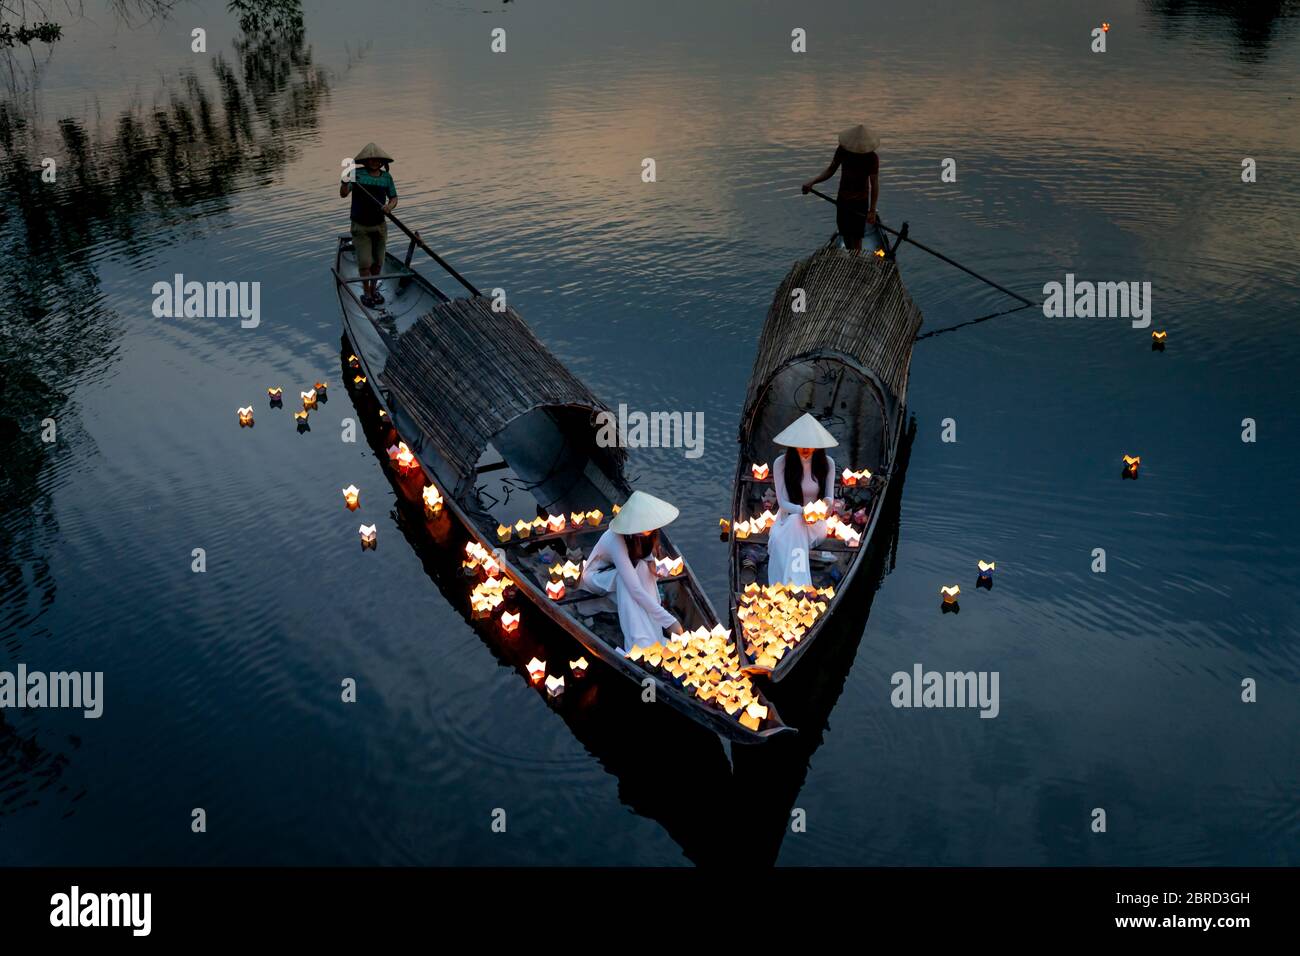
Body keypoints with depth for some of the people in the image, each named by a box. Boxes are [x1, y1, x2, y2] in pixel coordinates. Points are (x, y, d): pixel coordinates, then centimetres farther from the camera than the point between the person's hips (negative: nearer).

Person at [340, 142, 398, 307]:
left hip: (379, 226, 4)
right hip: (360, 226, -3)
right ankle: (366, 292, 13)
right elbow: (343, 194, -19)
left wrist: (390, 206, -15)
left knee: (378, 262, 11)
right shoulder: (357, 173, -10)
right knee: (364, 263, -6)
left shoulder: (386, 177, 2)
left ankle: (374, 288, 31)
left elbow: (393, 198, 8)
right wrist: (345, 181, -40)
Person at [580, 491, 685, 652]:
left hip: (621, 572, 6)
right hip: (596, 577, -6)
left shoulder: (647, 533, -20)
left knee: (643, 568, -28)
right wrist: (669, 620, -45)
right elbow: (635, 589, -43)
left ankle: (652, 641, -35)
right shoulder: (617, 540, -39)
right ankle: (640, 643, -43)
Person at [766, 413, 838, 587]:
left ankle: (794, 587, -44)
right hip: (788, 518, 0)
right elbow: (783, 502, -9)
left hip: (816, 521, 0)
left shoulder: (827, 463, -3)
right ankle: (797, 587, -50)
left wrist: (828, 501, -27)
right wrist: (801, 511, -30)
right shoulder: (781, 463, -7)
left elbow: (829, 496, 0)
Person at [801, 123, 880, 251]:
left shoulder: (872, 158, -19)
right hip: (843, 199, 4)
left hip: (860, 202, -4)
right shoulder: (842, 150, -8)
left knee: (856, 237, -3)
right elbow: (831, 170, 3)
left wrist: (872, 210, -20)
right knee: (846, 234, 14)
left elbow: (874, 185, -16)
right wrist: (812, 182, -12)